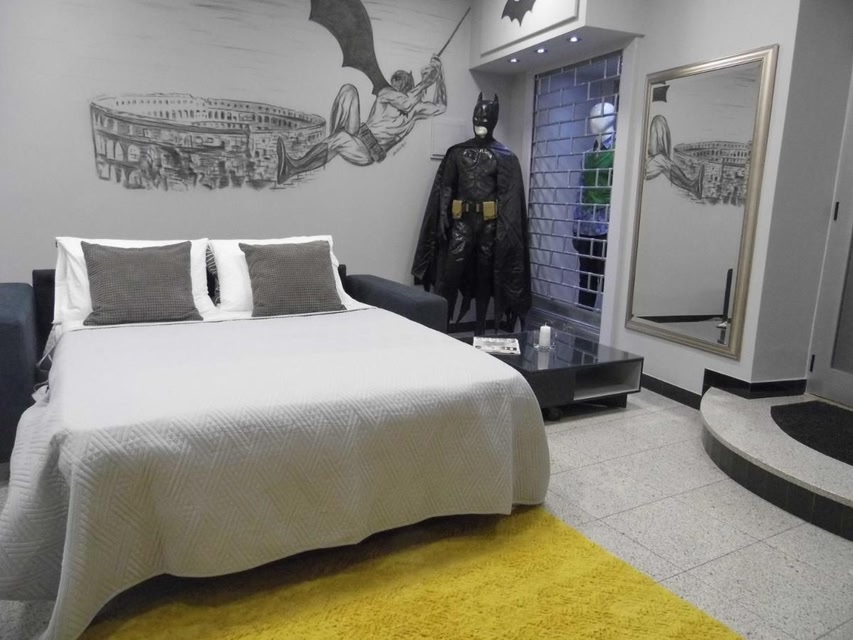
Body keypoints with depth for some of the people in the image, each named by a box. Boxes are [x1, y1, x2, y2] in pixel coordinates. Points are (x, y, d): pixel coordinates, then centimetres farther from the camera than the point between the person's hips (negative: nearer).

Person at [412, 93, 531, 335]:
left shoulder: (505, 157, 3)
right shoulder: (457, 152, 8)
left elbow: (509, 198, -3)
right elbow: (445, 188, 6)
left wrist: (504, 230, -12)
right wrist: (442, 220, -5)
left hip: (490, 224, -1)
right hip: (461, 221, 1)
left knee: (485, 275, 7)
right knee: (449, 274, -7)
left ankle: (480, 328, 17)